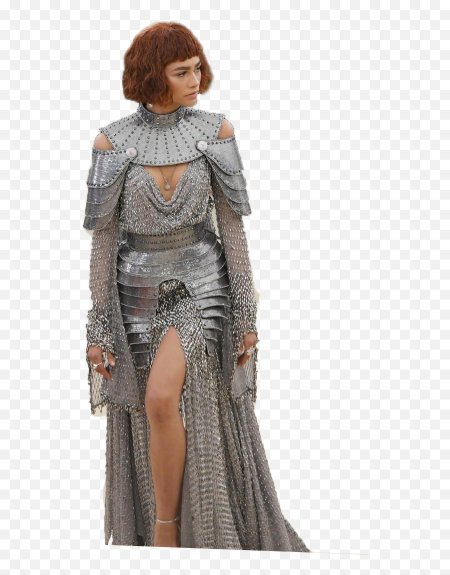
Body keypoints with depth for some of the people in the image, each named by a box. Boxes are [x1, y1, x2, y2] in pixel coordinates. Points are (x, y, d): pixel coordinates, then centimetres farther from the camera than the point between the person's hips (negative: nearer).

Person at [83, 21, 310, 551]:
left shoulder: (216, 129, -4)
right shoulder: (112, 140, -5)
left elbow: (231, 223, -2)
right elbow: (103, 235, -3)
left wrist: (247, 311, -4)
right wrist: (98, 325, -5)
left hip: (201, 283, -1)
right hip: (138, 292, 1)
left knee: (162, 399, -23)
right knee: (147, 425, 8)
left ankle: (167, 535, -6)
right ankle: (151, 535, 27)